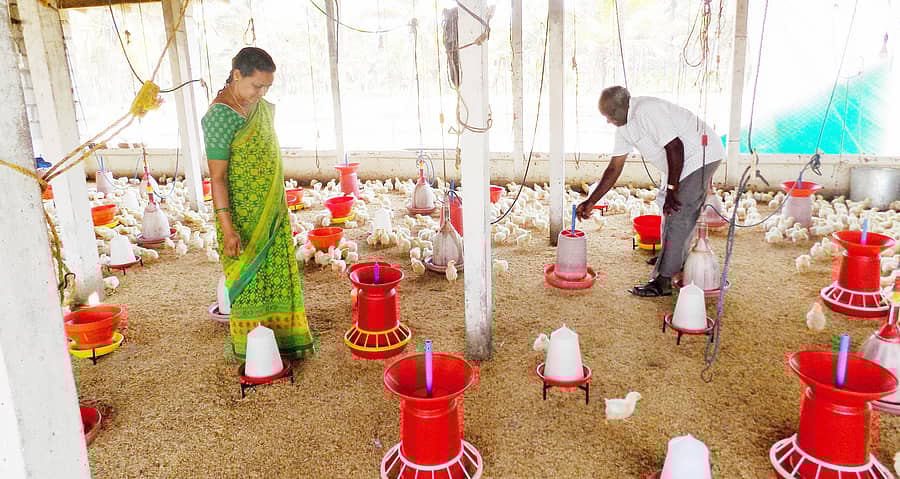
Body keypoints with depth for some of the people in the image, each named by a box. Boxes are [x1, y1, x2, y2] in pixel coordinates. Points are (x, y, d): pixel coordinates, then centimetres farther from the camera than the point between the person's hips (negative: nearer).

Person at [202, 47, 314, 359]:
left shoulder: (262, 107, 6)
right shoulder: (220, 116, -18)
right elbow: (217, 176, -19)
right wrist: (227, 229, -23)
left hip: (272, 214, 7)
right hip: (242, 216, -7)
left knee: (279, 274, 14)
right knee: (247, 279, 5)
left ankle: (283, 339, 30)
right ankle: (249, 351, 21)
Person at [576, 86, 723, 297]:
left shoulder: (647, 111, -27)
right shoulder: (624, 127, 4)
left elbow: (675, 147, -30)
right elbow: (614, 168, 7)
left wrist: (672, 189, -26)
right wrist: (590, 202, 4)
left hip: (702, 155, -11)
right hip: (685, 160, 11)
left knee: (678, 214, -12)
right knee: (668, 207, 24)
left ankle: (662, 282, -9)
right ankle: (678, 257, 46)